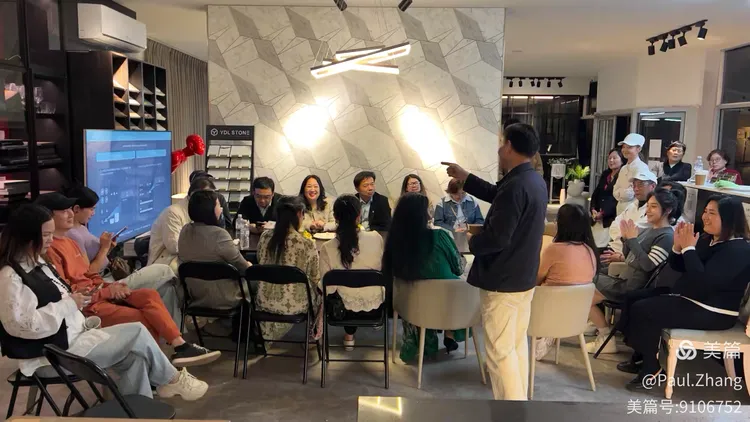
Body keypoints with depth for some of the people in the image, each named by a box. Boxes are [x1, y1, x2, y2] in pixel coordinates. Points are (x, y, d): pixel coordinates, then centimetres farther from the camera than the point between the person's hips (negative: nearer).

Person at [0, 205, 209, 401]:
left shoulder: (36, 263, 12)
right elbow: (23, 324, -27)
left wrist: (74, 298, 3)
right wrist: (69, 304, -20)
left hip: (71, 337, 10)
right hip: (52, 356, -10)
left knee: (135, 357, -6)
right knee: (137, 333, -10)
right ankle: (172, 379, 10)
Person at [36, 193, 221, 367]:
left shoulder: (69, 242, 18)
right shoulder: (50, 249, -13)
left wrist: (110, 286, 1)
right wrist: (105, 291, -14)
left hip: (98, 293, 9)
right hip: (84, 304, -9)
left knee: (150, 295, -12)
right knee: (144, 318, -18)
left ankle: (180, 347, -19)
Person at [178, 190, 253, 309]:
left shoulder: (185, 231, -4)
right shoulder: (219, 234, -26)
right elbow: (243, 267, -14)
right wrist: (249, 266, 8)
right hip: (222, 299, -7)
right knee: (254, 278, 20)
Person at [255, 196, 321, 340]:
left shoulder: (265, 237, -7)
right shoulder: (307, 243, -19)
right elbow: (316, 278, -6)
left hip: (266, 302, 3)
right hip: (295, 305, -3)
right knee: (318, 291, 30)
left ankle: (267, 336, 45)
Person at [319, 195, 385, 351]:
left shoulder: (327, 247, -21)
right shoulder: (376, 238, -17)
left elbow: (327, 287, -11)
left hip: (344, 308, -1)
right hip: (374, 306, 1)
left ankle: (349, 335, 40)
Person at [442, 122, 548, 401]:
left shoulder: (514, 186, -25)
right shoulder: (535, 181, 7)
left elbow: (496, 238, -28)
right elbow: (496, 196, 22)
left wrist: (471, 242, -8)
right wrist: (464, 177, 24)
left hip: (502, 281, -10)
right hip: (524, 277, 10)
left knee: (500, 351, 0)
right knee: (517, 343, 20)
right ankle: (518, 400, 32)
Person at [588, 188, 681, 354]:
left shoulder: (666, 236, -16)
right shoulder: (650, 230, 12)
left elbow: (648, 265, -25)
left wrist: (633, 239, -21)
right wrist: (626, 238, -2)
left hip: (632, 287, -9)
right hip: (624, 279, 9)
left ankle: (607, 339, 7)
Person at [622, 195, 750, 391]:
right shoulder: (708, 239, 8)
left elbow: (704, 282, -30)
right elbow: (678, 267, 13)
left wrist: (688, 248, -23)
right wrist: (678, 245, -7)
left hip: (713, 313, -10)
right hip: (688, 300, 10)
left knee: (643, 310, -19)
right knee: (635, 299, 1)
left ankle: (652, 367, -1)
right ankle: (644, 358, 11)